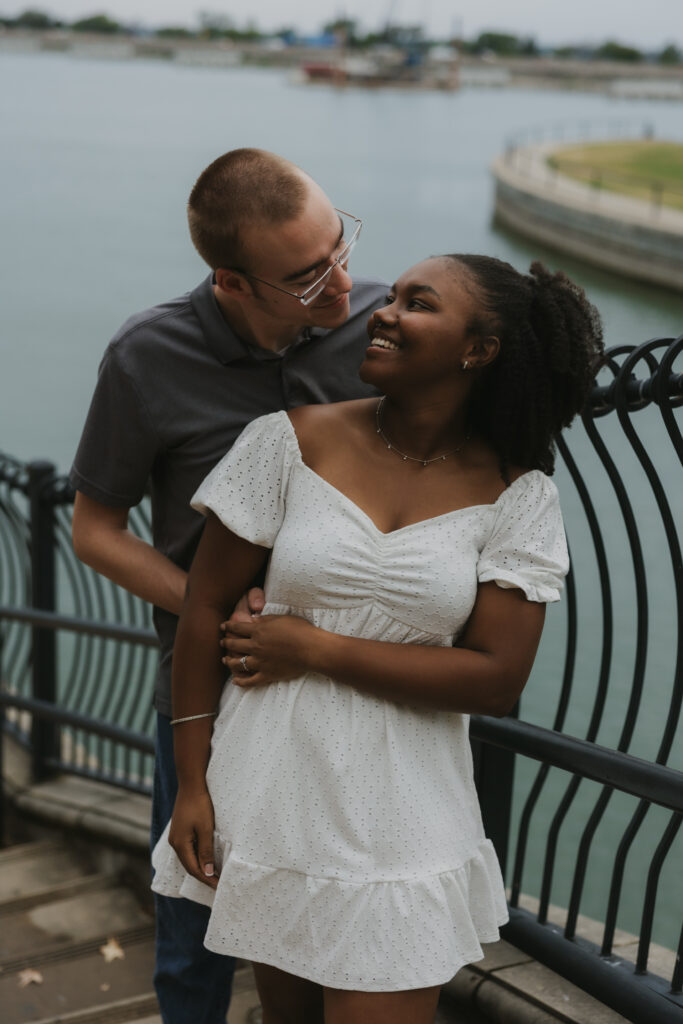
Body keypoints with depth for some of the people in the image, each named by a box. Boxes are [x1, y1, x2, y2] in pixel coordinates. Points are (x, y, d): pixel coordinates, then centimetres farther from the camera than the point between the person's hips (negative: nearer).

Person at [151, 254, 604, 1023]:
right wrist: (191, 784, -1)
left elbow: (497, 679, -12)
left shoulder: (515, 493, -7)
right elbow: (204, 605, -2)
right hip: (269, 793, 2)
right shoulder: (293, 442, -6)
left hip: (397, 811, -1)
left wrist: (316, 649, -14)